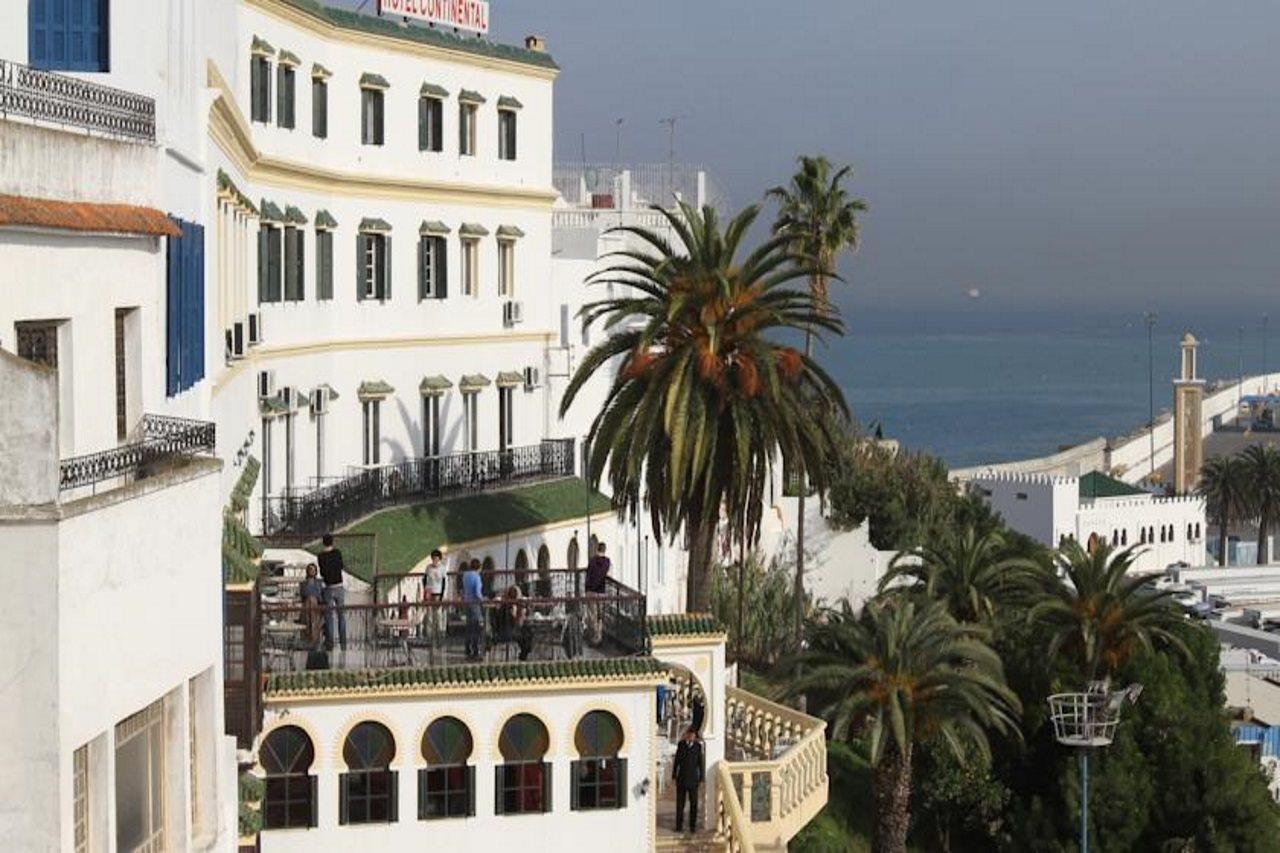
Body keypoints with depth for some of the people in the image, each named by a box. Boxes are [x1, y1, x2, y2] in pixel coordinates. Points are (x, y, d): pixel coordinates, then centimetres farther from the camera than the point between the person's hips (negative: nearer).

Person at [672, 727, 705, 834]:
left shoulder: (698, 746, 0)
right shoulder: (681, 745, 3)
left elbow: (701, 763, 4)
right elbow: (676, 761, 8)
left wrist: (701, 779, 2)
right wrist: (674, 776, 6)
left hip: (693, 779, -1)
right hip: (681, 778, 1)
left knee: (693, 803, 0)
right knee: (680, 803, 4)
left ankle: (693, 826, 7)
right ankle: (679, 826, 12)